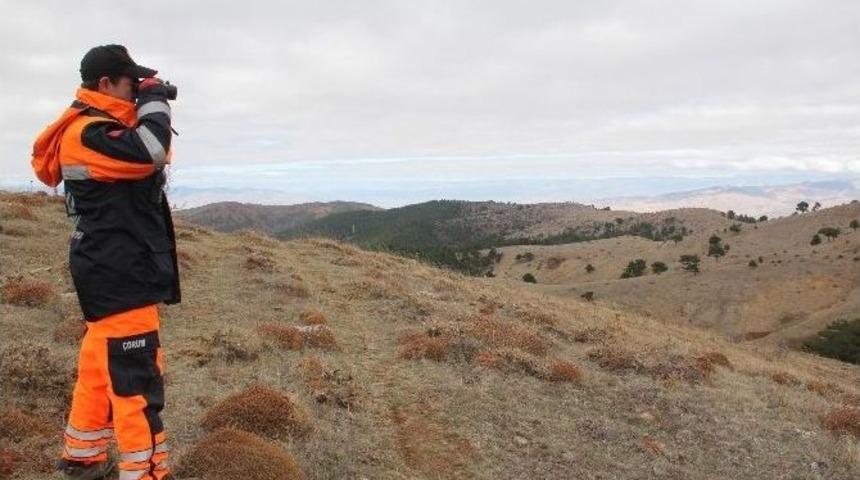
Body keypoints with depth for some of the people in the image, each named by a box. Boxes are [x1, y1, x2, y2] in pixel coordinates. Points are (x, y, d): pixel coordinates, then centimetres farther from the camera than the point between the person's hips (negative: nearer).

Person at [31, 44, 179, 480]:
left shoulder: (95, 127, 16)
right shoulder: (88, 132, -18)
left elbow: (150, 156, 19)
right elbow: (151, 152, -33)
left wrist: (151, 108, 4)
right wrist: (154, 99, -16)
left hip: (114, 268, 11)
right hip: (118, 272, -11)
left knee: (101, 363, 19)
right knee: (135, 376, -8)